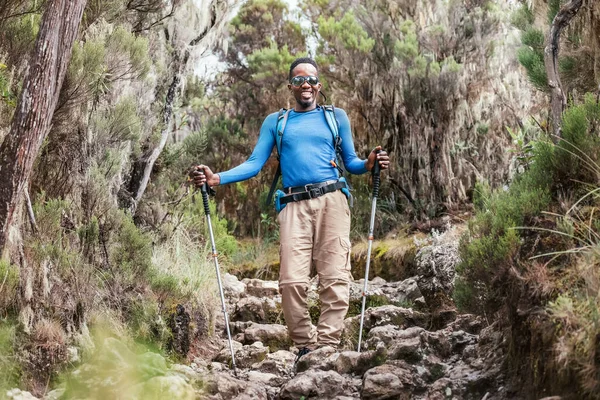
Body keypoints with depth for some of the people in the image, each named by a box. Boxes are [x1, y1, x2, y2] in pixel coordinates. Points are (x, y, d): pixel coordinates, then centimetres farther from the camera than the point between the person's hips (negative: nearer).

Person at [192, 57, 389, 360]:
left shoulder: (336, 117, 18)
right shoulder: (275, 122, 20)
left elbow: (350, 162, 15)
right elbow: (255, 164, 12)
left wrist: (369, 164, -8)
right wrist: (216, 178, -2)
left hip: (331, 201, 0)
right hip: (294, 206, 1)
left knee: (335, 277, -12)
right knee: (292, 280, -12)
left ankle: (328, 345, -12)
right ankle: (305, 346, -2)